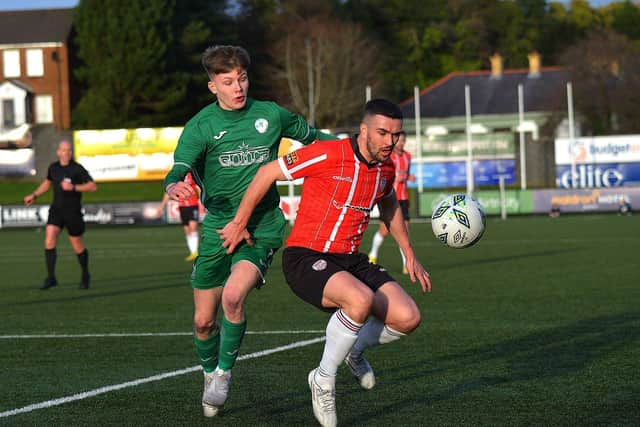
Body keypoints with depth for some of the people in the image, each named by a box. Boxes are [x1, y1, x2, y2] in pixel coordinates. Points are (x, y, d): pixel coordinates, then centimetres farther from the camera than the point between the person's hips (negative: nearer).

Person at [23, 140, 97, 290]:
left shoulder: (77, 169, -12)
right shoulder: (53, 167, 4)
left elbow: (93, 186, -14)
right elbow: (47, 182, 24)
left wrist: (73, 187, -24)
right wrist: (34, 195, 14)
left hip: (73, 211, -4)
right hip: (56, 210, 4)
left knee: (77, 245, 7)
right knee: (49, 239, -15)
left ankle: (85, 275, 32)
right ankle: (51, 277, -10)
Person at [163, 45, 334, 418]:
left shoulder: (271, 115, 0)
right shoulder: (201, 125, -5)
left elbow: (312, 136, 18)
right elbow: (179, 169, -20)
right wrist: (175, 187, -43)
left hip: (262, 228, -1)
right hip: (217, 229, 1)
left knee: (233, 296, -25)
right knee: (204, 320, 4)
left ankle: (224, 372, -4)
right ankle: (210, 376, 32)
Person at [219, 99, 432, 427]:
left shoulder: (386, 167, 5)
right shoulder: (327, 155, -18)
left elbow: (389, 205, 27)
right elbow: (267, 173, -8)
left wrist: (409, 256, 28)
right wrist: (239, 224, -1)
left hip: (349, 260, 7)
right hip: (305, 258, -7)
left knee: (407, 317, -11)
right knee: (361, 299, -36)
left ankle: (354, 349, 22)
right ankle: (323, 380, -13)